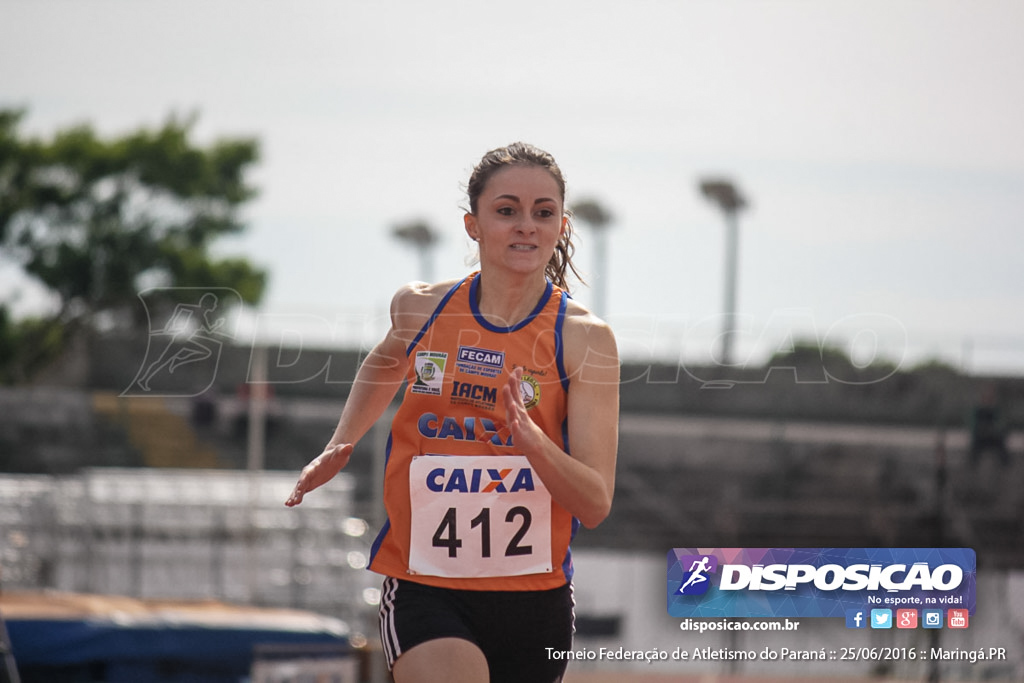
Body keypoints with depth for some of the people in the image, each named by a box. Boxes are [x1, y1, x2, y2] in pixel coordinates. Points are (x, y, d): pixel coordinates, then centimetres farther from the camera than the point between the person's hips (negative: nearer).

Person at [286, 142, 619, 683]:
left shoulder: (584, 337, -6)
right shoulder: (420, 308, 1)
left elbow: (594, 505, -11)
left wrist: (530, 439, -27)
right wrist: (339, 448, 17)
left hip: (534, 598, 1)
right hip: (424, 591, 0)